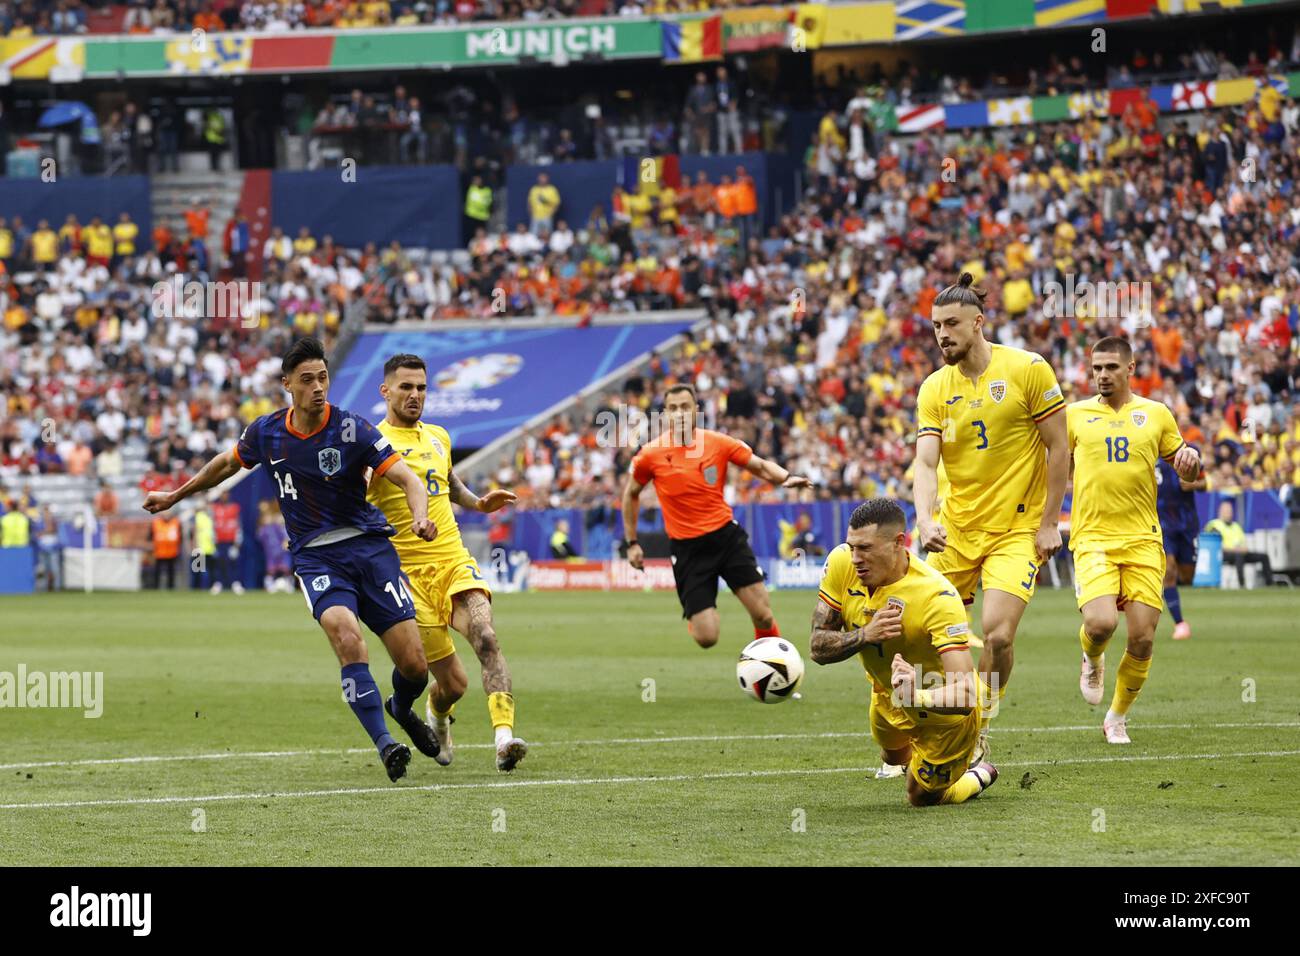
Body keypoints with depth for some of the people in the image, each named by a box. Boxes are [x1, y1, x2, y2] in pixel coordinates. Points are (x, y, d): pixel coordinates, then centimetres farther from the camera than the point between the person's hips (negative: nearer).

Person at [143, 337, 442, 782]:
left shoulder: (350, 429, -10)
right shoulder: (265, 432, 0)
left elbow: (408, 479, -14)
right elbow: (228, 463, 22)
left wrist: (420, 516, -35)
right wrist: (175, 496, 31)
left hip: (368, 545, -1)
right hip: (315, 557, 1)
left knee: (413, 665, -5)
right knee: (346, 636, -30)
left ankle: (401, 709, 32)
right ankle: (385, 744, -27)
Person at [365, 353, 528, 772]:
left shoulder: (438, 438, 15)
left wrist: (479, 503, 16)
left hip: (455, 563, 4)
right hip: (409, 574, -4)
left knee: (486, 638, -24)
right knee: (453, 683, -1)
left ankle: (504, 738, -34)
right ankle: (437, 718, 36)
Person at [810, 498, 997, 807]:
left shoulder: (938, 598, -40)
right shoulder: (841, 564, -24)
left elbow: (965, 695, -45)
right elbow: (818, 647, -18)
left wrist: (919, 697, -66)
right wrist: (864, 635, -38)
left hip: (943, 710, -6)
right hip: (888, 698, 6)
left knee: (922, 797, 11)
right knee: (893, 758, 31)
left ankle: (980, 777, 40)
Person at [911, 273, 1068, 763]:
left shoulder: (1028, 369, -8)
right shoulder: (934, 389, 1)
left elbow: (1058, 448, -4)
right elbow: (925, 462, -6)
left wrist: (1049, 523, -8)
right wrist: (924, 519, -25)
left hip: (1018, 529, -4)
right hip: (955, 530, 4)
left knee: (997, 635, -18)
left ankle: (978, 736, 1)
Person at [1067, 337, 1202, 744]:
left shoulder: (1156, 414, 9)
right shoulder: (1075, 414, 6)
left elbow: (1186, 474, 17)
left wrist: (1191, 458, -7)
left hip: (1142, 540, 2)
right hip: (1093, 538, -1)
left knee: (1142, 640, -4)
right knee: (1101, 623, -23)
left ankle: (1117, 717, 19)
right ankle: (1092, 658, 14)